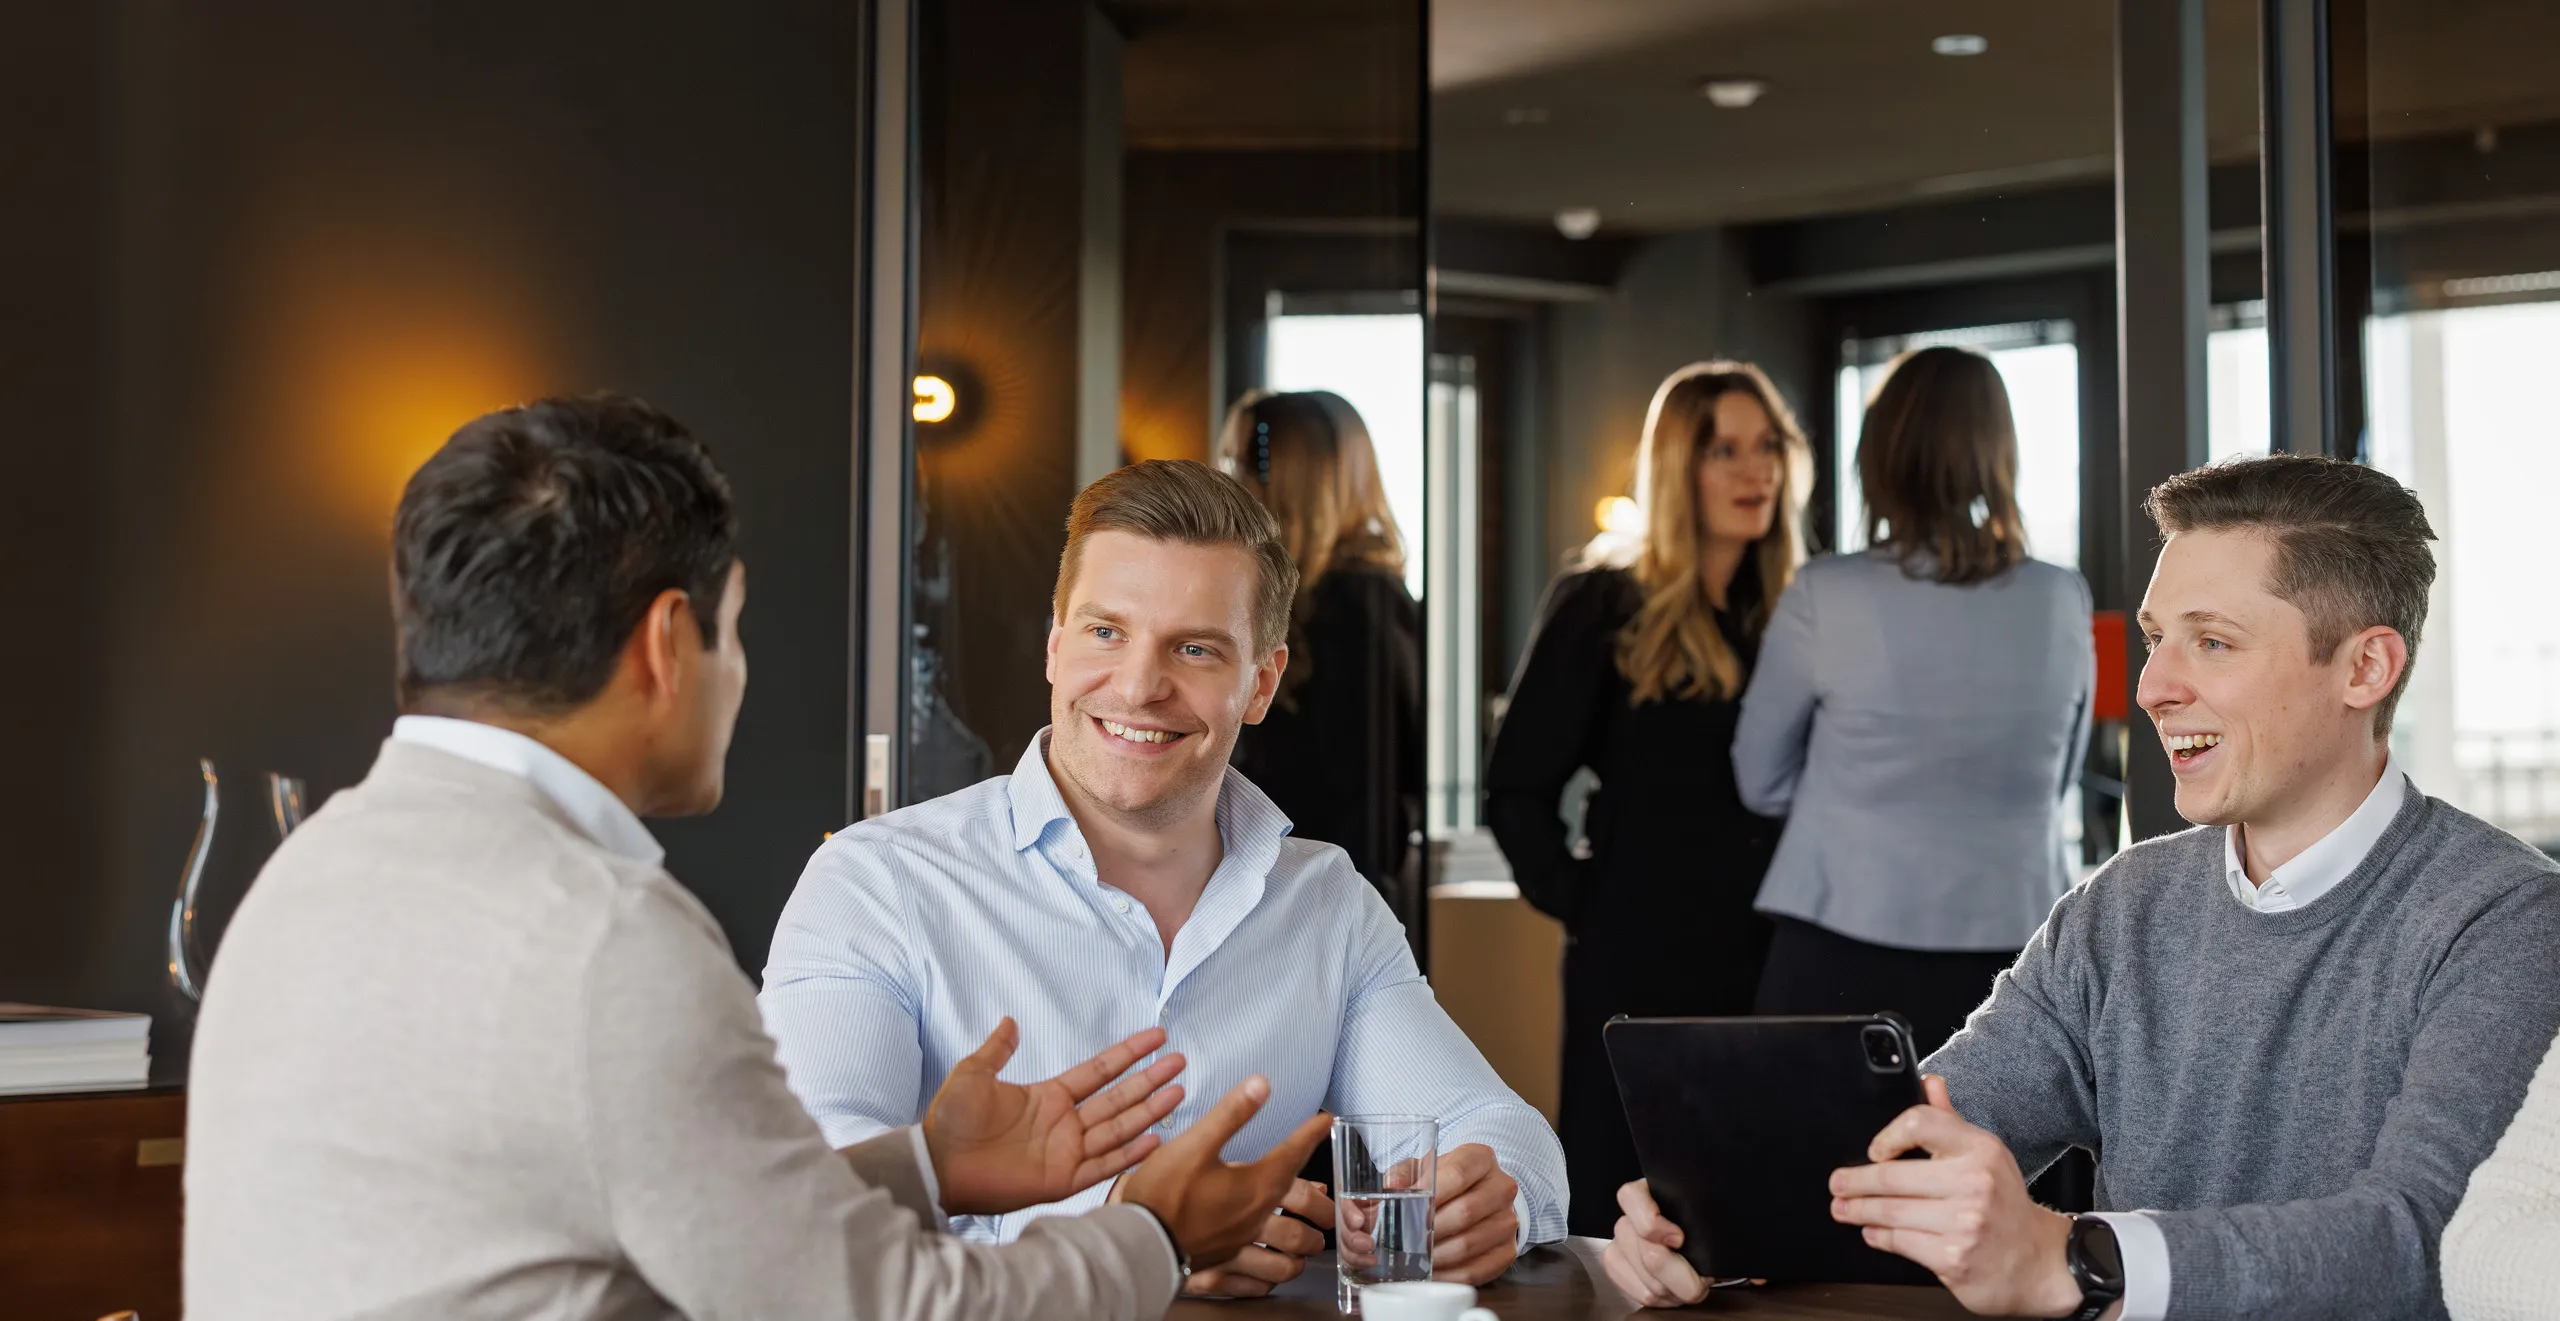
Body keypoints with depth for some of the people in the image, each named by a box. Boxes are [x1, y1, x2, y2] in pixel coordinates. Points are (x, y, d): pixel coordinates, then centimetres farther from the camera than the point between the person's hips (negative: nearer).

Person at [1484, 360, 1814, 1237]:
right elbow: (1517, 791, -4)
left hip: (1776, 962, 4)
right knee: (1621, 1221, 3)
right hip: (1642, 962, -4)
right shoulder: (1602, 605, -4)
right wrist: (1580, 904, -9)